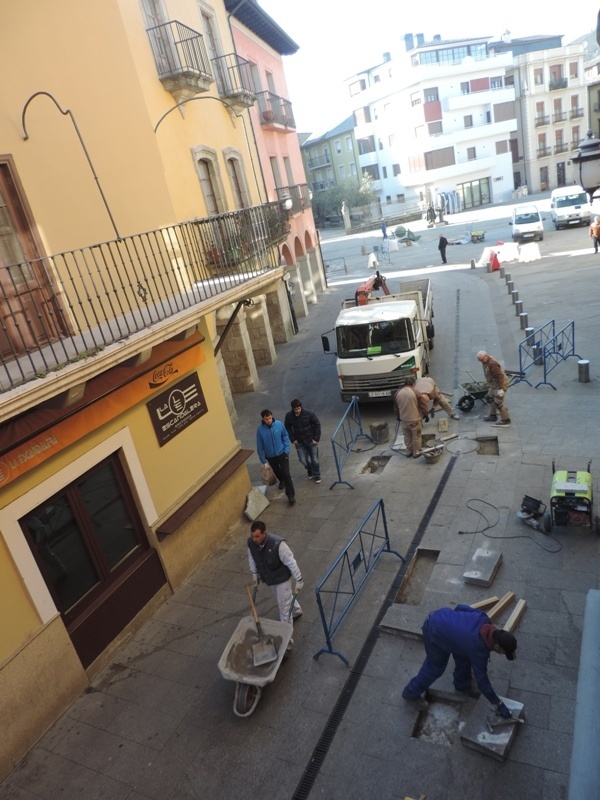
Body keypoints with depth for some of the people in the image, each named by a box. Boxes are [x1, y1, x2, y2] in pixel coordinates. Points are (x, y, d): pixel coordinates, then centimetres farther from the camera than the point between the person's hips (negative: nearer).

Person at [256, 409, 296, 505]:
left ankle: (291, 495, -1)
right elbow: (260, 446, -10)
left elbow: (285, 437, -3)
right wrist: (263, 460, -7)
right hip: (270, 456, 2)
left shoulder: (279, 424, -17)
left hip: (282, 454, -2)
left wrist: (287, 450, -8)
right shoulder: (260, 429, -18)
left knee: (286, 474, -7)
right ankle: (282, 481, 57)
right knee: (277, 472, 25)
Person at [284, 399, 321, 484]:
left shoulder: (309, 413, -19)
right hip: (299, 442, 2)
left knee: (314, 459, 5)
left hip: (311, 440, -2)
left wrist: (316, 438, -10)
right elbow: (287, 428, 4)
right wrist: (292, 439, -2)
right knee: (303, 460, 1)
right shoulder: (289, 416, -12)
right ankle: (310, 470, 34)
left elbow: (317, 425, -8)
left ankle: (316, 475, 28)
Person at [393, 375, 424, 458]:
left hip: (404, 419, 4)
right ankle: (416, 452, 25)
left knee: (407, 436, 21)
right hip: (415, 419, -4)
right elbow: (422, 406, -9)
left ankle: (408, 451, 30)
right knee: (417, 436, 14)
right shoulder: (416, 392, -17)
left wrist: (398, 416, 24)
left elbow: (395, 407, 8)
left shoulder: (397, 393, -3)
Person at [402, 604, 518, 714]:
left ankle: (462, 686, 45)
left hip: (442, 615, 8)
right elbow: (482, 680, -14)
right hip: (434, 632, -8)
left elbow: (461, 607, 4)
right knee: (436, 667, 11)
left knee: (463, 657, 19)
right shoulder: (478, 649, -26)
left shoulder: (483, 619, -12)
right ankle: (411, 694, 29)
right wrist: (499, 705, -5)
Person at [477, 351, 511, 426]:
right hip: (493, 384, 10)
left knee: (498, 403, -4)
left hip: (500, 384, -10)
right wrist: (489, 385, 23)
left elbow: (500, 376, -30)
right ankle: (493, 416, 36)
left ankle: (506, 420, 10)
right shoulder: (485, 362, 2)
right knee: (489, 398, 22)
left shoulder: (492, 364, -29)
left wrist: (500, 388, -30)